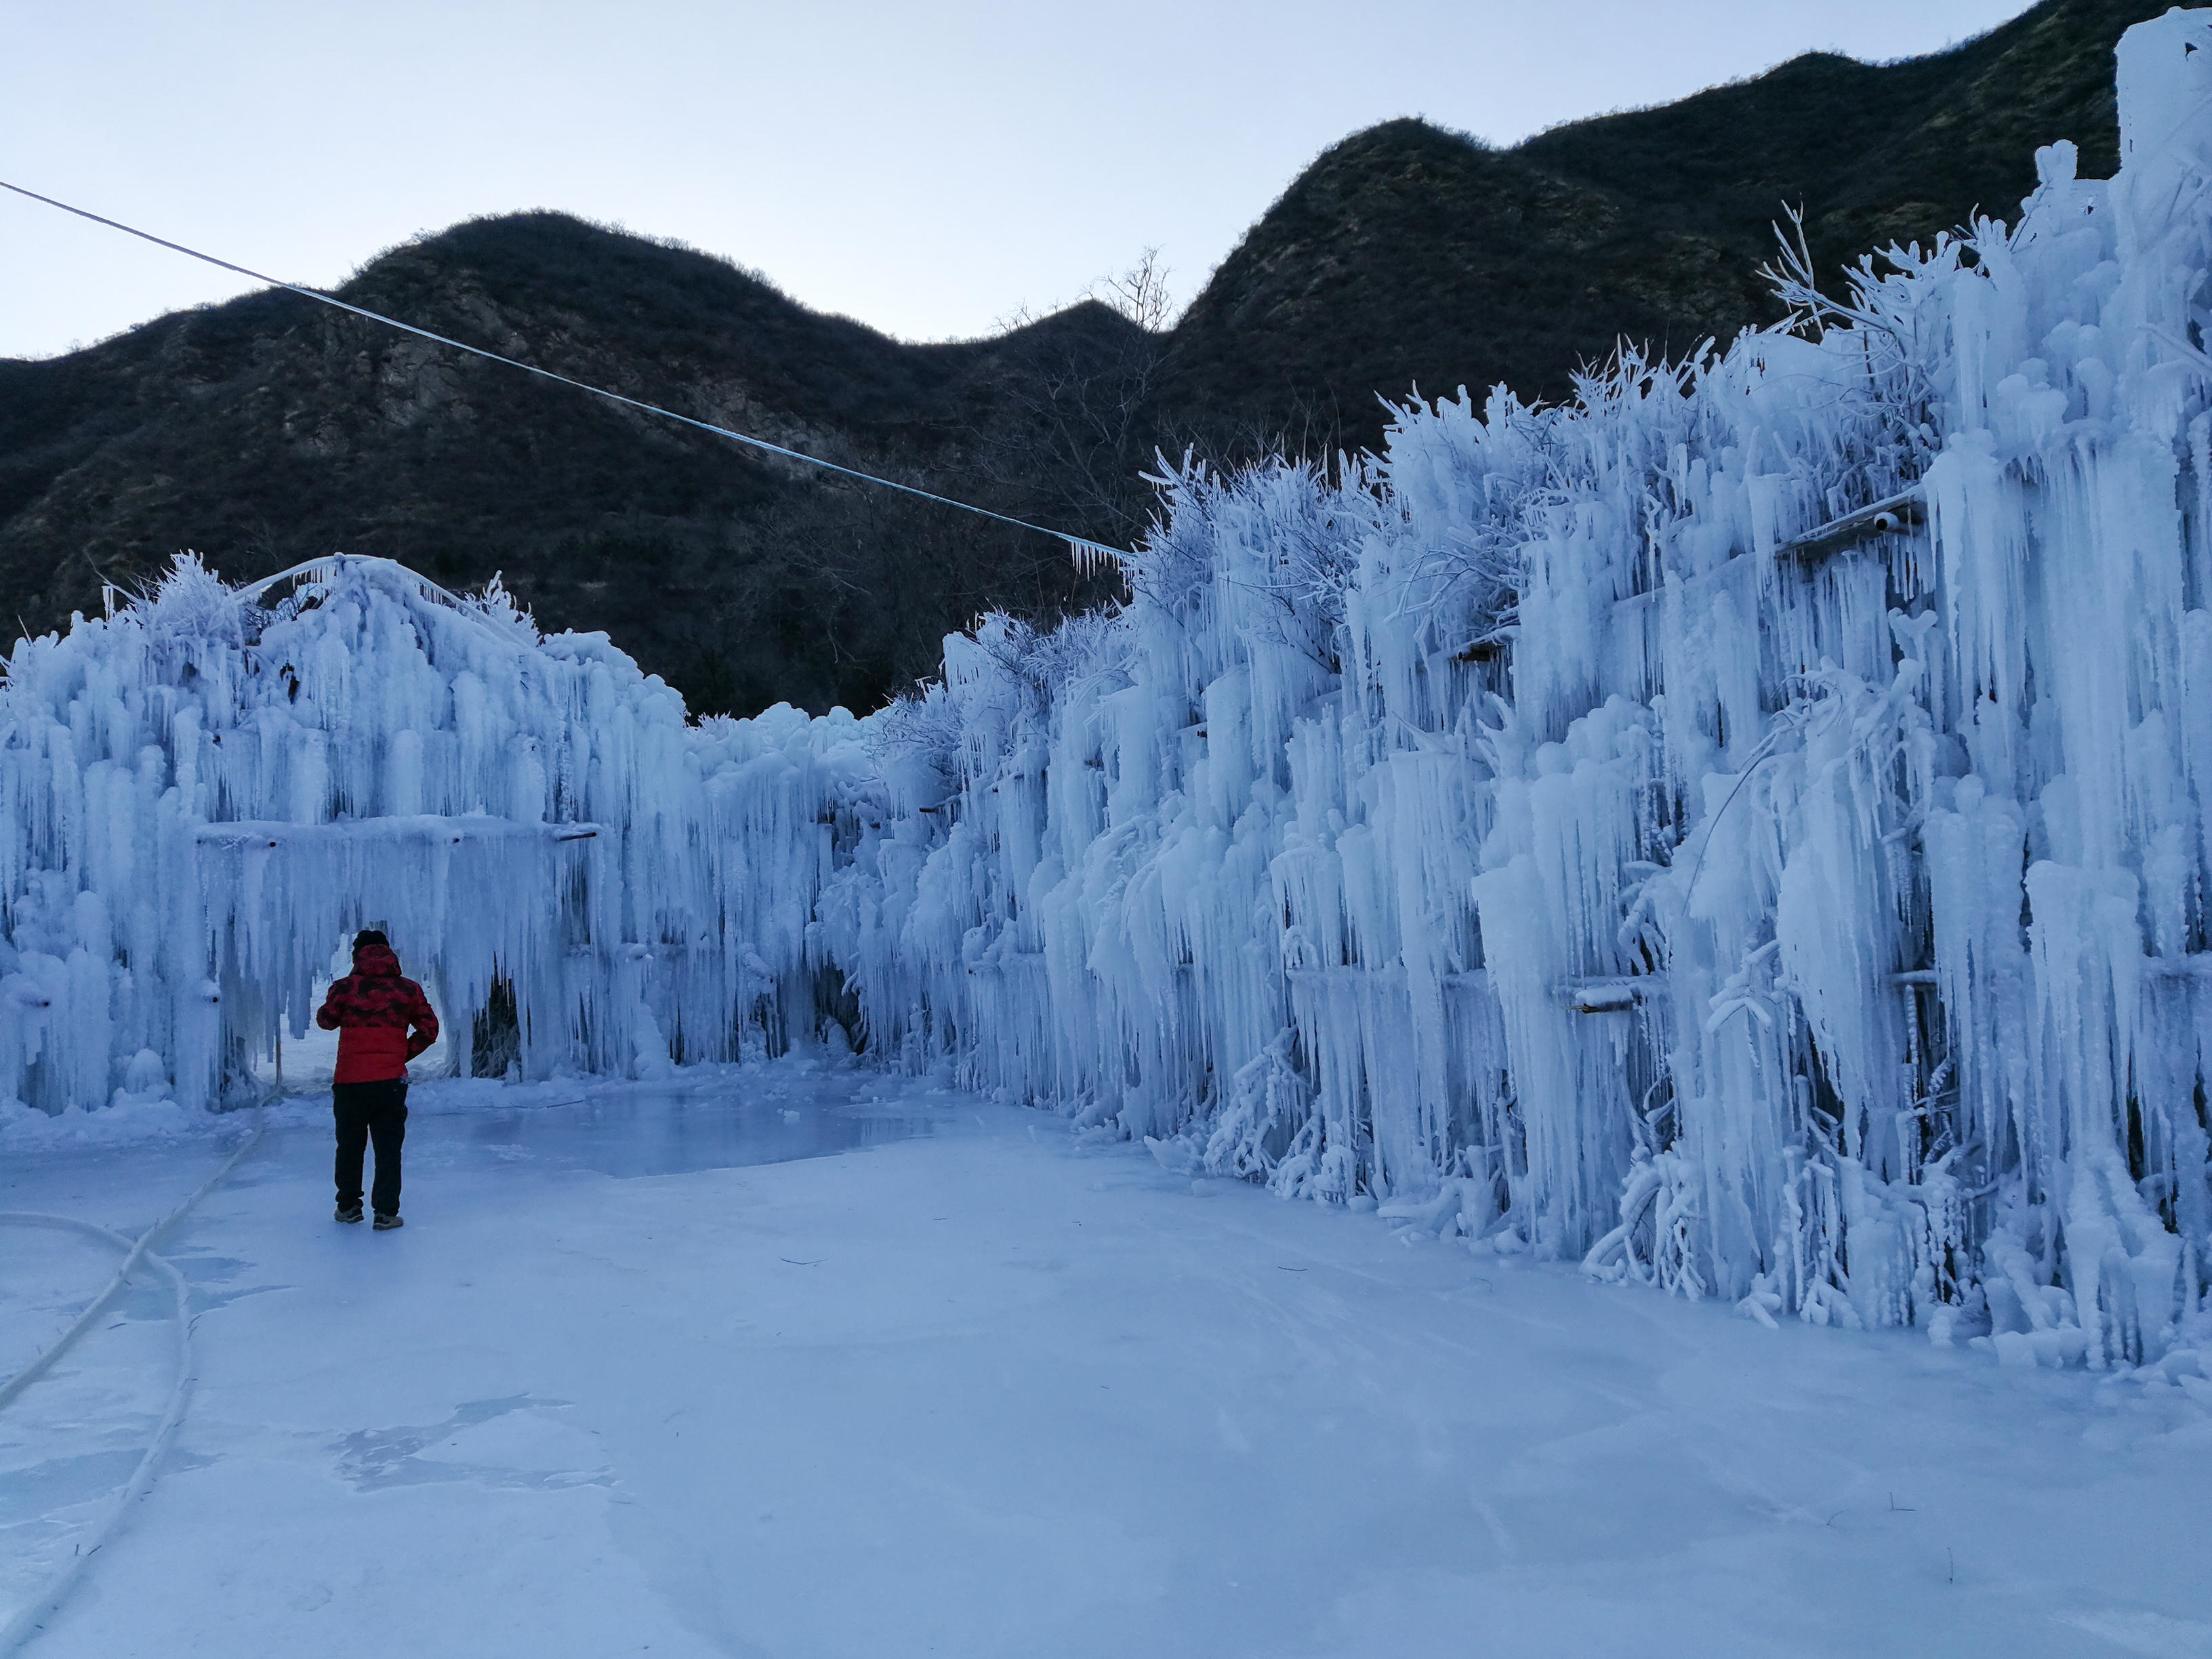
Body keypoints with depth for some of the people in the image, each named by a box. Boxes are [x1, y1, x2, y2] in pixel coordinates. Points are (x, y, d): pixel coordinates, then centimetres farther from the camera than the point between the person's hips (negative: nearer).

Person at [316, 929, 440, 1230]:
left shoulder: (345, 987, -3)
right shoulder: (408, 989, 1)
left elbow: (326, 1020, 12)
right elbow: (429, 1029, 3)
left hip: (349, 1081, 0)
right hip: (391, 1081, 0)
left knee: (349, 1146, 17)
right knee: (388, 1149, 6)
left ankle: (348, 1206, 27)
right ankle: (386, 1213, 4)